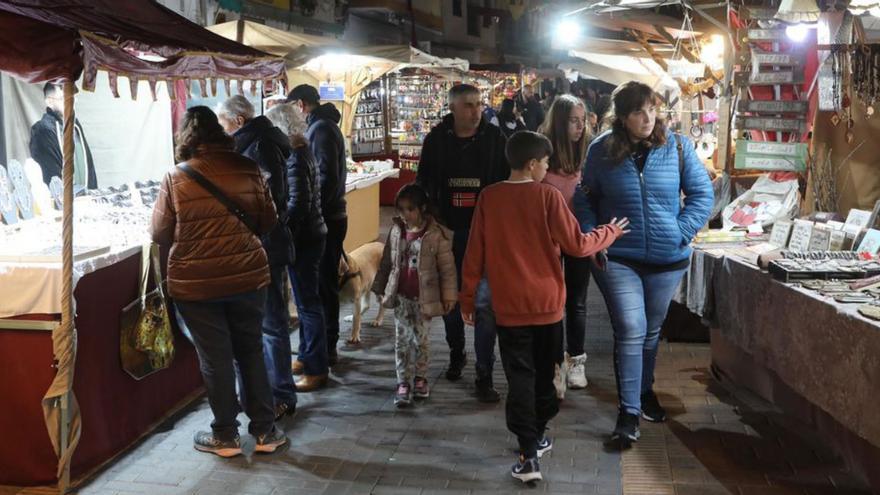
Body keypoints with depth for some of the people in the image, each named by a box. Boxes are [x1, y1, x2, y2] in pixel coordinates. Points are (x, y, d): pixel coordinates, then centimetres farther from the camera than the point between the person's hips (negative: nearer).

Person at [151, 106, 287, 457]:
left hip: (196, 284, -2)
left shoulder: (176, 178, -9)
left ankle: (226, 436, 21)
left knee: (216, 359, 9)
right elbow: (268, 223, 5)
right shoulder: (247, 169, -4)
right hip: (248, 278, 2)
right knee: (252, 352, 15)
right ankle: (265, 431, 22)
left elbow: (160, 235, -2)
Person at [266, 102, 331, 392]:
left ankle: (316, 369, 6)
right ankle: (307, 356, 32)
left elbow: (298, 204, -22)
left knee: (307, 302, -2)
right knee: (305, 300, 19)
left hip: (303, 238, -10)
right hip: (311, 235, 10)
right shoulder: (303, 152, 10)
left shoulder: (295, 159, -18)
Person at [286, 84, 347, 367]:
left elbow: (327, 177, -21)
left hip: (326, 219, -10)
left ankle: (327, 348, 6)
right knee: (324, 282, 15)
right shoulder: (323, 126, 17)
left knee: (323, 284, -3)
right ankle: (326, 345, 24)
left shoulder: (320, 128, -13)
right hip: (329, 216, 10)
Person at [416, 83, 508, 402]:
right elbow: (423, 182, 8)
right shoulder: (437, 139, 0)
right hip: (448, 232, 2)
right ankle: (456, 354, 39)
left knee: (485, 303, -5)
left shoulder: (494, 138, -4)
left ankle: (484, 376, 3)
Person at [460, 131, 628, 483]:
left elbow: (475, 252, 0)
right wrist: (611, 232, 10)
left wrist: (467, 297, 11)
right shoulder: (548, 196, -11)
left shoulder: (489, 197, -4)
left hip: (509, 306, 0)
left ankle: (529, 454, 0)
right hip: (547, 303, 0)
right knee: (543, 374, 18)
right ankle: (537, 437, 34)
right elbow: (577, 245, -7)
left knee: (519, 378, 4)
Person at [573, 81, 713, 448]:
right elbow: (585, 199, 6)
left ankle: (644, 391, 39)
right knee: (630, 332, -9)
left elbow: (702, 193, 2)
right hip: (618, 258, -2)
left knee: (651, 331, 18)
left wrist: (682, 232, -8)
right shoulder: (601, 150, -4)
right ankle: (628, 412, 0)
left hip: (668, 258, 2)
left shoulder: (677, 147, -4)